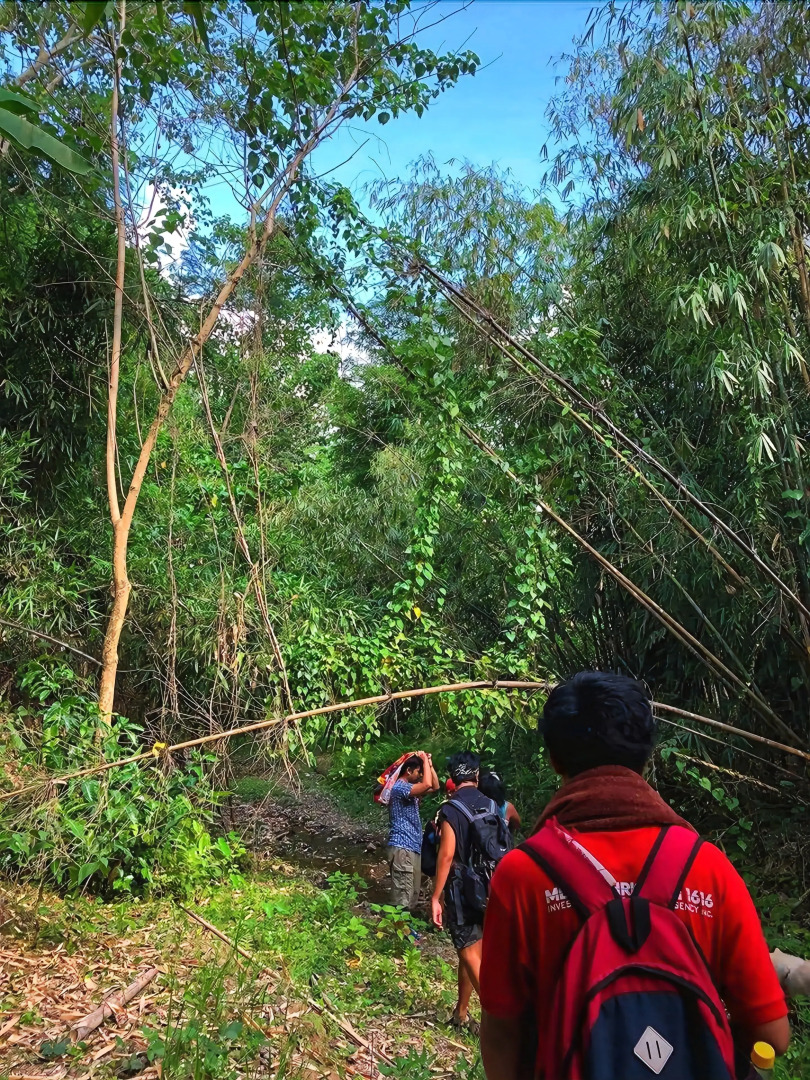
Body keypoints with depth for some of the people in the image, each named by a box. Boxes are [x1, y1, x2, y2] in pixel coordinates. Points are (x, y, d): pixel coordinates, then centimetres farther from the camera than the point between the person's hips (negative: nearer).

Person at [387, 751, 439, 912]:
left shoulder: (411, 788, 17)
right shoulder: (400, 787, -15)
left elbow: (435, 787, 21)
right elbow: (427, 785, -27)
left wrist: (429, 764, 9)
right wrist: (424, 760, -15)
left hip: (414, 847, 10)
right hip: (402, 847, -10)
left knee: (413, 893, 14)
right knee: (403, 895, -12)